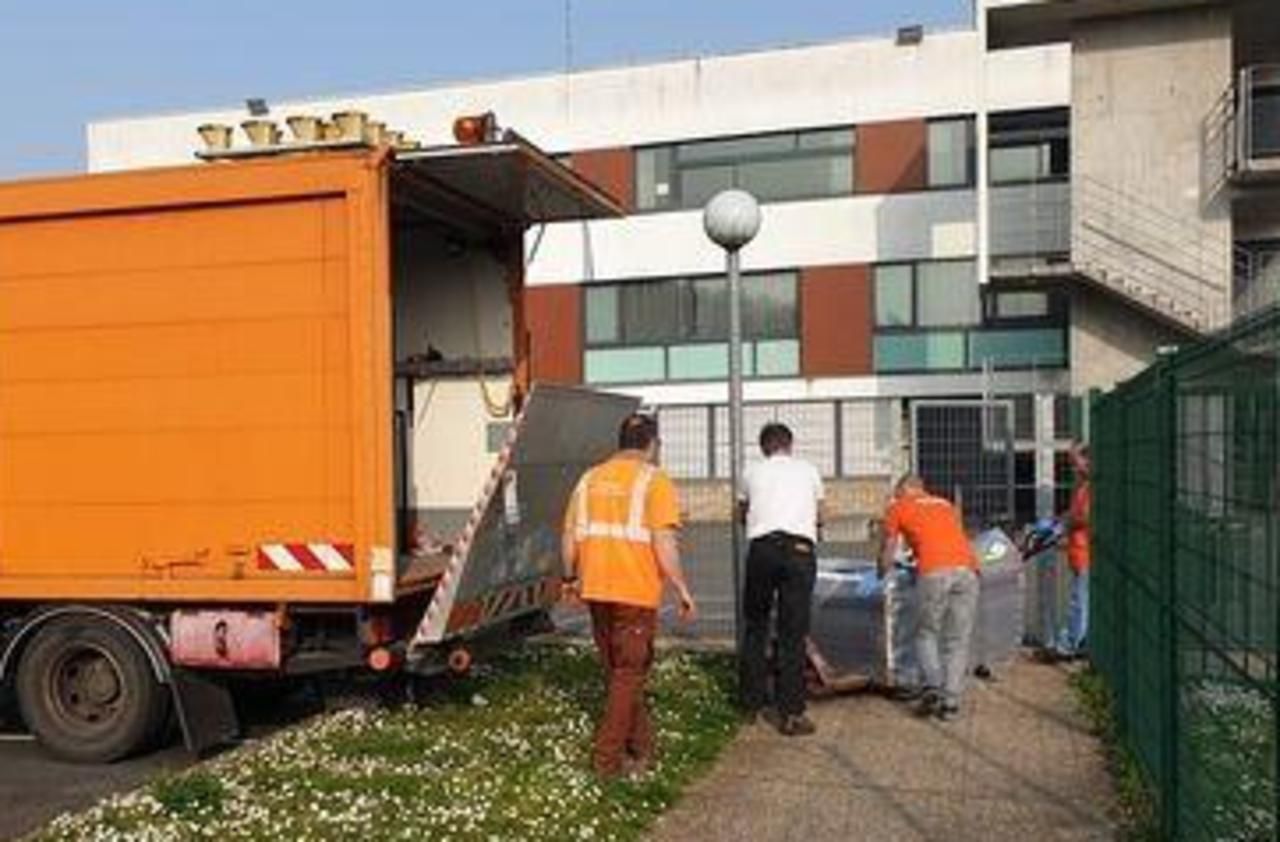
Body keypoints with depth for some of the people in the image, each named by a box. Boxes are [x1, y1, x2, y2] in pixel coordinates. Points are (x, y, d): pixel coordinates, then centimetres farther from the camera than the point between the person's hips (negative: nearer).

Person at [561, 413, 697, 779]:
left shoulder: (589, 479, 10)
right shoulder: (654, 480, -7)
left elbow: (569, 539, 12)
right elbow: (663, 545, -15)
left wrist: (572, 579, 26)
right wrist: (682, 590, -6)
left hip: (596, 591, 6)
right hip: (636, 593, -5)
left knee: (618, 672, 18)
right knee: (628, 675, 6)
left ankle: (640, 747, 28)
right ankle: (607, 758, 7)